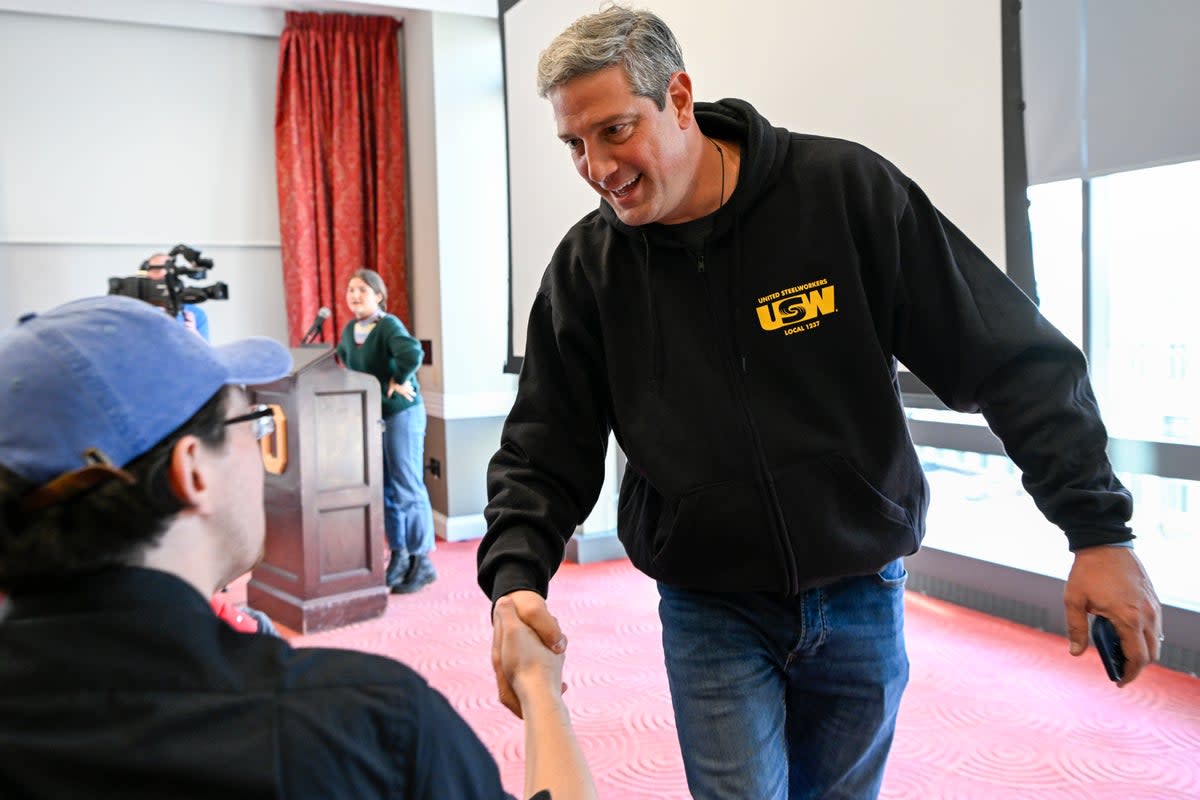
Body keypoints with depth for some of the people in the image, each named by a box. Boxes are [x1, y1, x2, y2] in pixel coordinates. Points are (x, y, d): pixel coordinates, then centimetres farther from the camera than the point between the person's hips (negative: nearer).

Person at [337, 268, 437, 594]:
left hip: (401, 414, -8)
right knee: (384, 491, 12)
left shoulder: (388, 325, -16)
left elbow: (413, 353, -35)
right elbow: (343, 357, 29)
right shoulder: (349, 330, 7)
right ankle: (398, 556, 23)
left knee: (407, 490, -3)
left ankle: (422, 562, 7)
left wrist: (400, 381, -22)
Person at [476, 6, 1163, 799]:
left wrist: (1099, 529, -14)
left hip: (861, 599, 1)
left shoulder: (847, 190, -14)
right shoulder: (587, 268, -8)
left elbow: (1012, 355, -11)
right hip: (711, 613, 0)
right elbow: (544, 451, -5)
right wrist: (517, 576, -22)